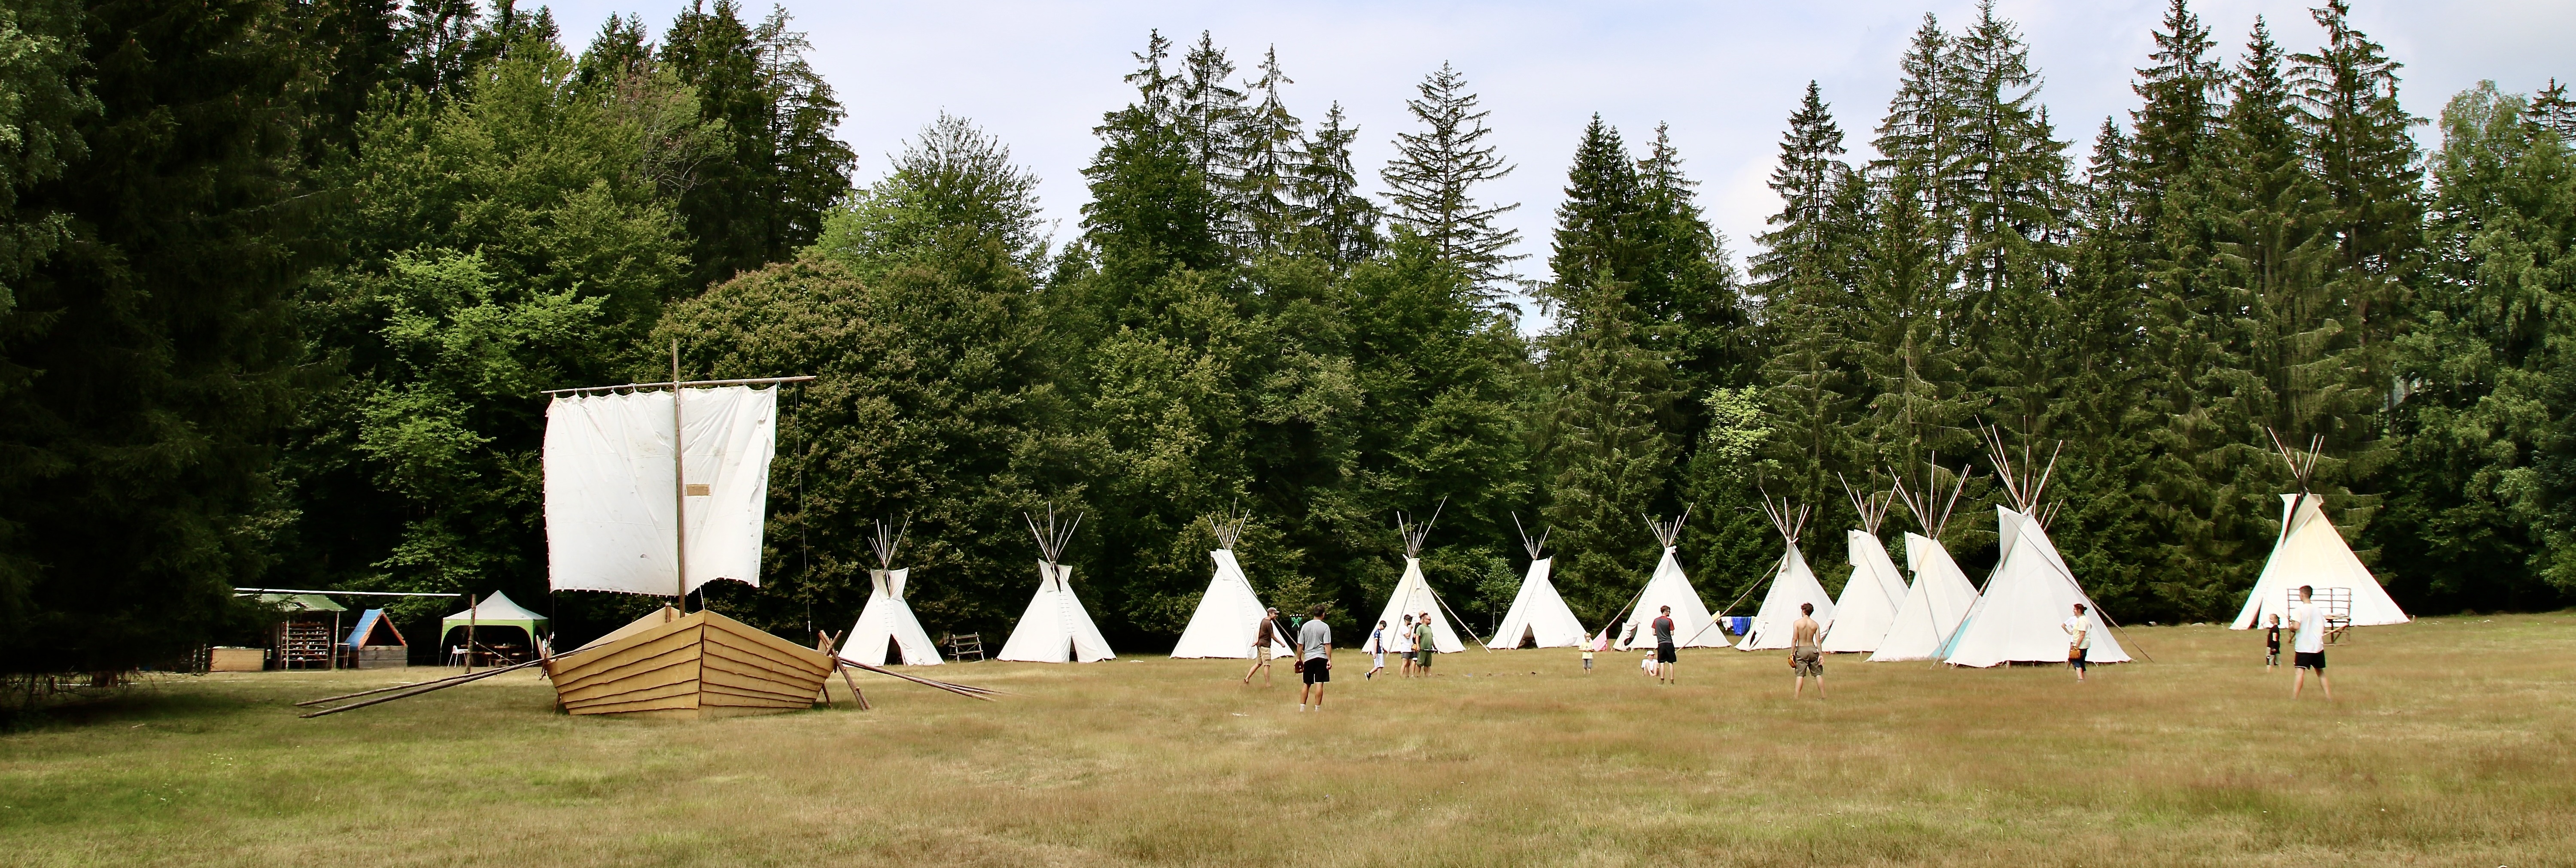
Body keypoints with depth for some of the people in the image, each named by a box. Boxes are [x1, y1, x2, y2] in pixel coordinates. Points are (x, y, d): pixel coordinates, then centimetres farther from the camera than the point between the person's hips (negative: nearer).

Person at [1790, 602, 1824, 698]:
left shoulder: (1797, 623, -7)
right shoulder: (1815, 625, 1)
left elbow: (1795, 639, -10)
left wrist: (1792, 653, -5)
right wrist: (1821, 654, 2)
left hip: (1801, 650, -2)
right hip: (1812, 649, 2)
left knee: (1800, 675, -2)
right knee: (1818, 674, 9)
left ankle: (1796, 696, -6)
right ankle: (1823, 695, 10)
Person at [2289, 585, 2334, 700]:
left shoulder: (2299, 609, -10)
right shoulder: (2317, 609, 9)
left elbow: (2296, 626, -21)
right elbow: (2323, 629, 10)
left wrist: (2291, 628, 0)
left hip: (2303, 647, -6)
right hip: (2318, 646, 6)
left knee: (2300, 671, -11)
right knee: (2320, 672, 16)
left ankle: (2294, 698, -18)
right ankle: (2329, 696, 18)